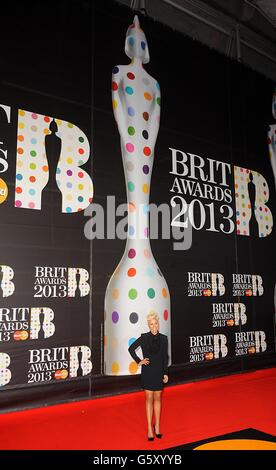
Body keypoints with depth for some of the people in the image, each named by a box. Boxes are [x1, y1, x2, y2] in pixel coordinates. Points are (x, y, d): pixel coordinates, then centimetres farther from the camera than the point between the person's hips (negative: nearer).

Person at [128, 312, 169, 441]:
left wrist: (165, 373, 1)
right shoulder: (144, 337, -7)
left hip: (159, 372, 2)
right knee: (149, 399, 3)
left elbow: (165, 357, 3)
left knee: (157, 398, 11)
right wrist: (138, 361, -3)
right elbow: (131, 349, 3)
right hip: (147, 371, -2)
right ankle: (150, 429, 10)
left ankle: (157, 426, 24)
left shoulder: (163, 338, -1)